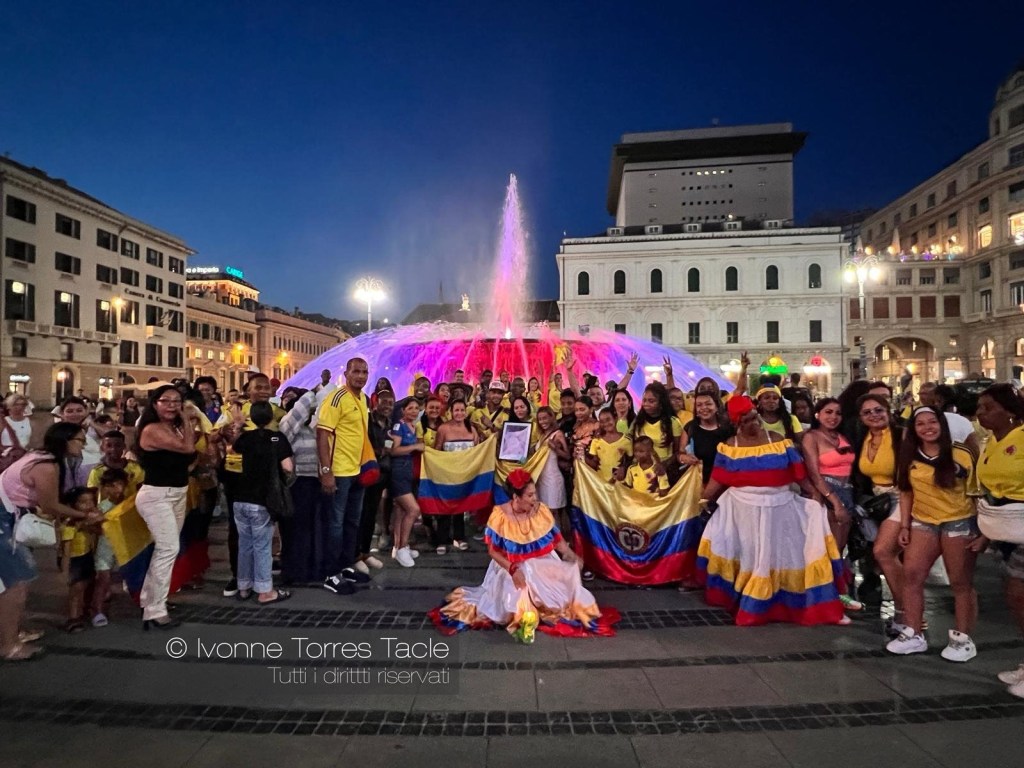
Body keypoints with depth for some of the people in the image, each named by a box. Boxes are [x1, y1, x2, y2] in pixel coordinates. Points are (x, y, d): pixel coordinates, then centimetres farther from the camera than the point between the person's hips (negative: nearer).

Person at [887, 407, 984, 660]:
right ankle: (914, 634, 12)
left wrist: (984, 532, -9)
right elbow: (906, 493, 9)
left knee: (961, 583, 6)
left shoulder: (961, 455, -9)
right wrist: (904, 526, 4)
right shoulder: (909, 458, 5)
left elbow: (978, 493, -7)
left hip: (960, 523, -4)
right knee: (911, 575, 2)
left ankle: (963, 639, 20)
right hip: (923, 523, 5)